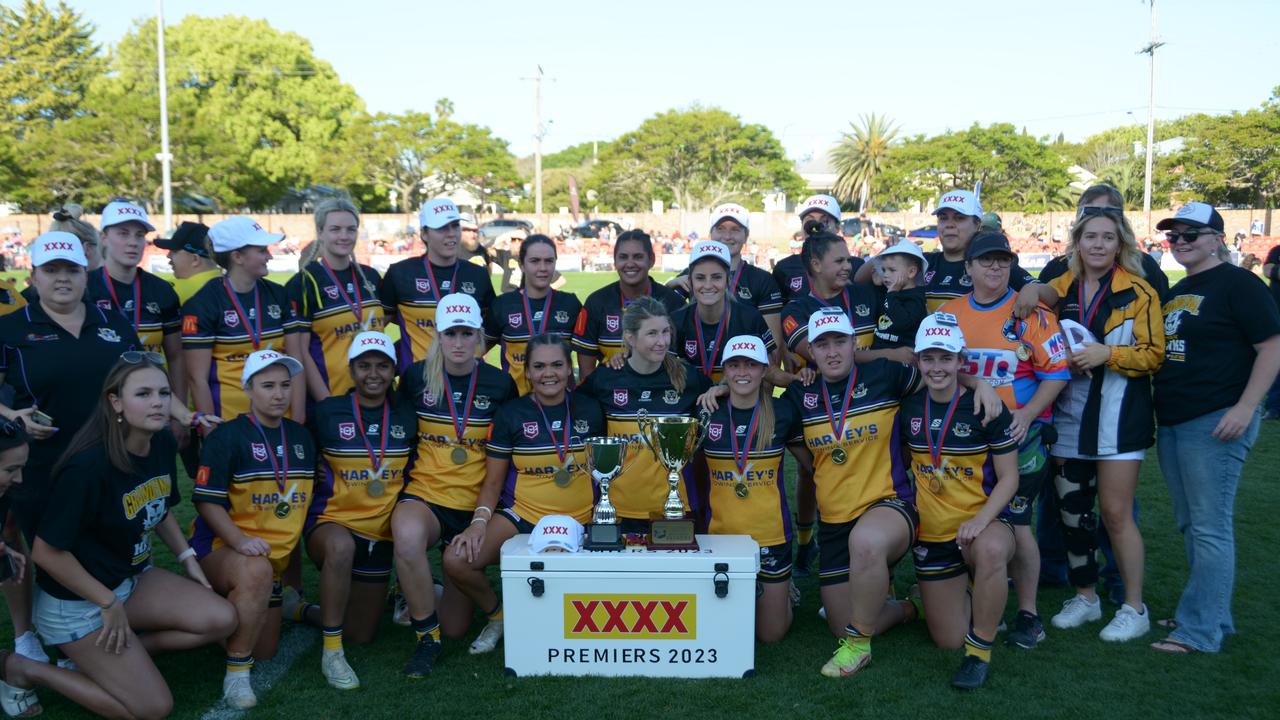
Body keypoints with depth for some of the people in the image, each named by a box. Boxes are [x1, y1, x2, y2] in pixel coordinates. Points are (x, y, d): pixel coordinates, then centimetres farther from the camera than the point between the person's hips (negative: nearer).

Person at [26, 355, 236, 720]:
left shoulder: (163, 444, -5)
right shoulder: (89, 465, -29)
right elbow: (46, 551, -23)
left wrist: (187, 558, 2)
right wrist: (109, 604, -16)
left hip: (133, 578, 7)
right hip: (76, 601, -7)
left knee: (222, 620, -7)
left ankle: (110, 655, 6)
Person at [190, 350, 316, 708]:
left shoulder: (301, 437, 5)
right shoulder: (228, 436, -12)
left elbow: (307, 497, 16)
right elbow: (206, 501, -16)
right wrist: (238, 539, -30)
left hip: (275, 556, 6)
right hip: (221, 548, -6)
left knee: (265, 652, 10)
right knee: (257, 571, -41)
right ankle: (236, 673, -24)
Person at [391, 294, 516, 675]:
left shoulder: (499, 383, -3)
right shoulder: (415, 377, -2)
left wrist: (488, 510, -2)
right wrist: (405, 491, 3)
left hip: (475, 504, 0)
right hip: (424, 495, 0)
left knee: (456, 628, 2)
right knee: (408, 538, -39)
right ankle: (426, 636, -15)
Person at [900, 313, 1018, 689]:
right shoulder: (909, 408, -1)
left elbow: (1009, 477, -10)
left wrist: (982, 519, -25)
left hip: (982, 523, -4)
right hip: (932, 533, 4)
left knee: (991, 550, -42)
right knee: (948, 640, 6)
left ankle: (980, 651, -21)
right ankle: (969, 590, 40)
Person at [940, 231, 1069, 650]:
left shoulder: (1032, 313, -6)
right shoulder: (950, 313, 6)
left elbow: (1057, 372, -7)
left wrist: (1026, 414, -18)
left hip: (1020, 431, -4)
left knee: (1014, 522, -6)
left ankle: (1027, 614, 10)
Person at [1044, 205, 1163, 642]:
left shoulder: (1138, 292, -3)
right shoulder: (1060, 289, 8)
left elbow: (1154, 354, -6)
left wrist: (1107, 353, -20)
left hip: (1118, 415, -4)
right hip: (1069, 414, 4)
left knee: (1115, 513, -3)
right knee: (1072, 510, 9)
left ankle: (1134, 608, 12)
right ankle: (1085, 597, 26)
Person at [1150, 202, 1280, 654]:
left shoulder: (1237, 284, -8)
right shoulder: (1175, 292, 17)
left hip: (1215, 423, -9)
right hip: (1171, 424, 9)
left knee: (1209, 527, -5)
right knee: (1190, 526, 14)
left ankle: (1201, 631, 1)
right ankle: (1214, 615, 26)